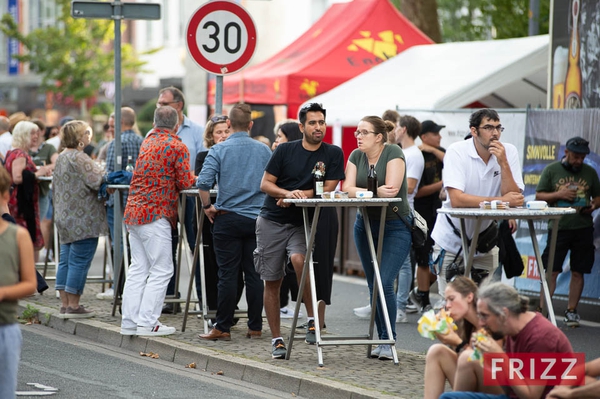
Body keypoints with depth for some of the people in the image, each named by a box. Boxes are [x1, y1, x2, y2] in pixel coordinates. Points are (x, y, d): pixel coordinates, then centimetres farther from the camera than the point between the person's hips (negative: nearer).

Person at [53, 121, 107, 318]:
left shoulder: (61, 158, 14)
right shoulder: (79, 158, -16)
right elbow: (97, 181, -21)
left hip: (64, 218, 10)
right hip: (82, 219, -10)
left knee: (66, 260, 11)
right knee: (79, 262, -5)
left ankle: (65, 304, 14)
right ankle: (73, 306, -2)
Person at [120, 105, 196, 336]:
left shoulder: (148, 141, 15)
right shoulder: (176, 146, -7)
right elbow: (185, 182, -9)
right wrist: (194, 179, 12)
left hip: (134, 211, 8)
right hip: (155, 213, -8)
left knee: (138, 269, 10)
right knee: (161, 270, -4)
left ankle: (129, 322, 10)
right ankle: (147, 323, -8)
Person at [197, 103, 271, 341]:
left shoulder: (219, 150, -5)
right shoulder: (264, 151, 3)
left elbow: (203, 182, -14)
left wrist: (207, 206, -1)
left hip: (228, 219, -2)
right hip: (257, 219, 2)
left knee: (228, 275, -1)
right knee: (254, 275, 5)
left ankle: (223, 328, 2)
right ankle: (255, 327, 9)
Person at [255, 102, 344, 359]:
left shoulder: (333, 154, 1)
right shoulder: (285, 150, 2)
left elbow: (328, 189, -5)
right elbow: (265, 184, 0)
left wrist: (299, 196, -14)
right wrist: (288, 193, -18)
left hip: (303, 222, -2)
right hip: (272, 221, 2)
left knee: (299, 259, -31)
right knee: (272, 281, 3)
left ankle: (313, 319, -17)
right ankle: (277, 340, 14)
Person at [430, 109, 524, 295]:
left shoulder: (509, 152, -7)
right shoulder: (457, 152, -17)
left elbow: (514, 199, -14)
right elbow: (456, 199, -28)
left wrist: (503, 163, -24)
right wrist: (500, 200, -28)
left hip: (485, 242, 3)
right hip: (452, 242, -3)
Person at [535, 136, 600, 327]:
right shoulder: (551, 170, 3)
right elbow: (539, 195, 4)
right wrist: (559, 194, -12)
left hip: (583, 228, 2)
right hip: (558, 227, -2)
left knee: (578, 272, 5)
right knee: (552, 271, -4)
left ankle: (571, 311, 14)